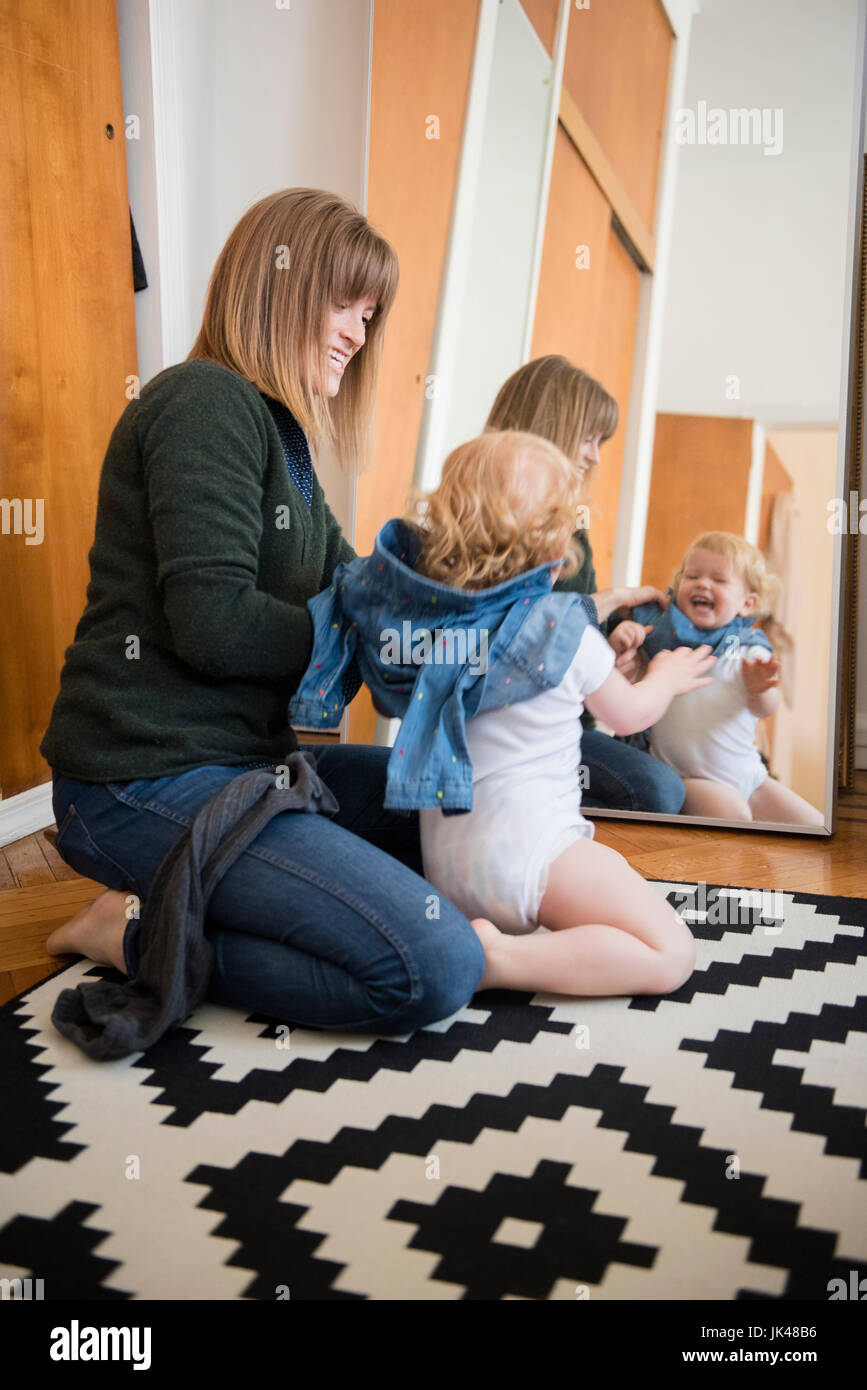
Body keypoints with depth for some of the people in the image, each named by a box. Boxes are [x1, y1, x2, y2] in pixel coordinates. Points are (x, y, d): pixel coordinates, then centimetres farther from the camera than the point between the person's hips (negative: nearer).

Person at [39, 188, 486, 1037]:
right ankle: (140, 935, -5)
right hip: (148, 783, -10)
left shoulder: (275, 428, 18)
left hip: (242, 759, 10)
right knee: (437, 970, -20)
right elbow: (214, 624, -22)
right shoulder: (205, 403, -12)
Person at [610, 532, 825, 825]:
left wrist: (759, 689, -31)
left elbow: (764, 709, -8)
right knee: (732, 813, -31)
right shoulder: (659, 628, 1)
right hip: (683, 777, -4)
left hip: (747, 774, 4)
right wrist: (620, 641, -25)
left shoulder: (750, 649, 4)